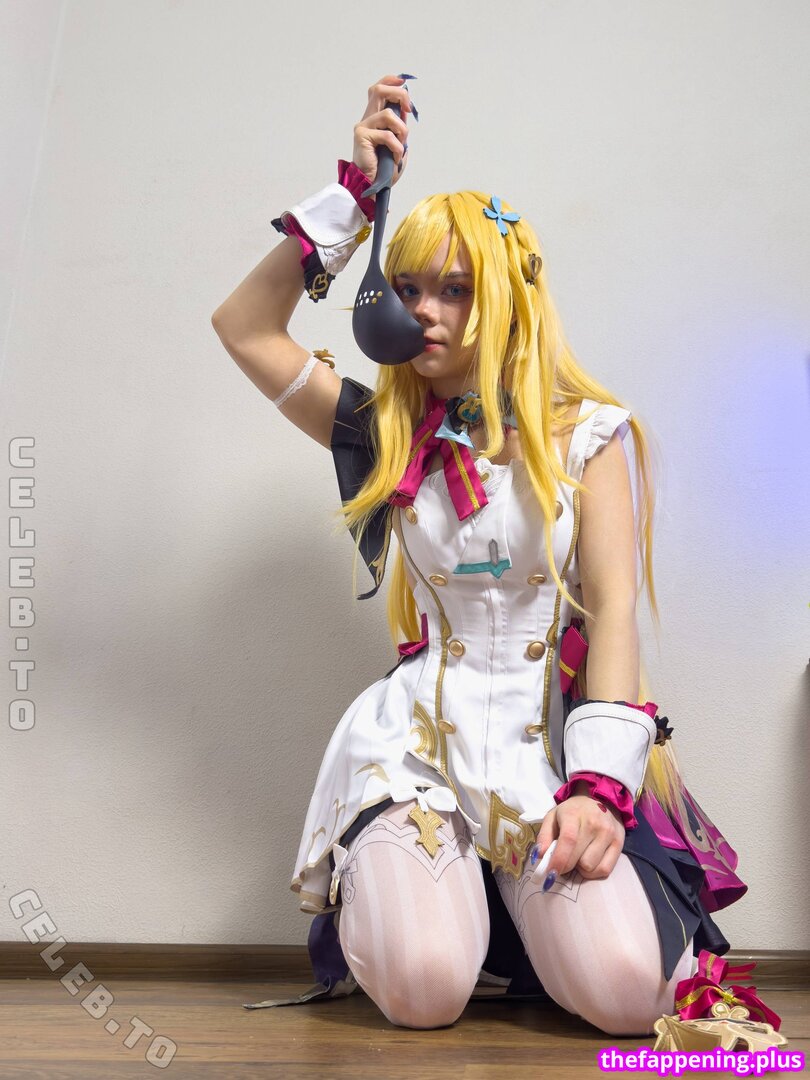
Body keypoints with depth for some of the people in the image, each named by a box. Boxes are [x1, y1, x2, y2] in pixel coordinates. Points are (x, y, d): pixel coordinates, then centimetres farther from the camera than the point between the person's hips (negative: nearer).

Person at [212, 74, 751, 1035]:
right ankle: (388, 886, 15)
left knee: (622, 992, -19)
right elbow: (244, 327, 7)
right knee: (421, 988, -21)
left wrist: (599, 783, -16)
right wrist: (355, 191, 2)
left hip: (555, 735, 0)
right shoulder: (387, 431, 9)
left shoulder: (587, 433, 3)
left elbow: (614, 608, -5)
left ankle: (522, 901, 15)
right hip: (422, 731, 1)